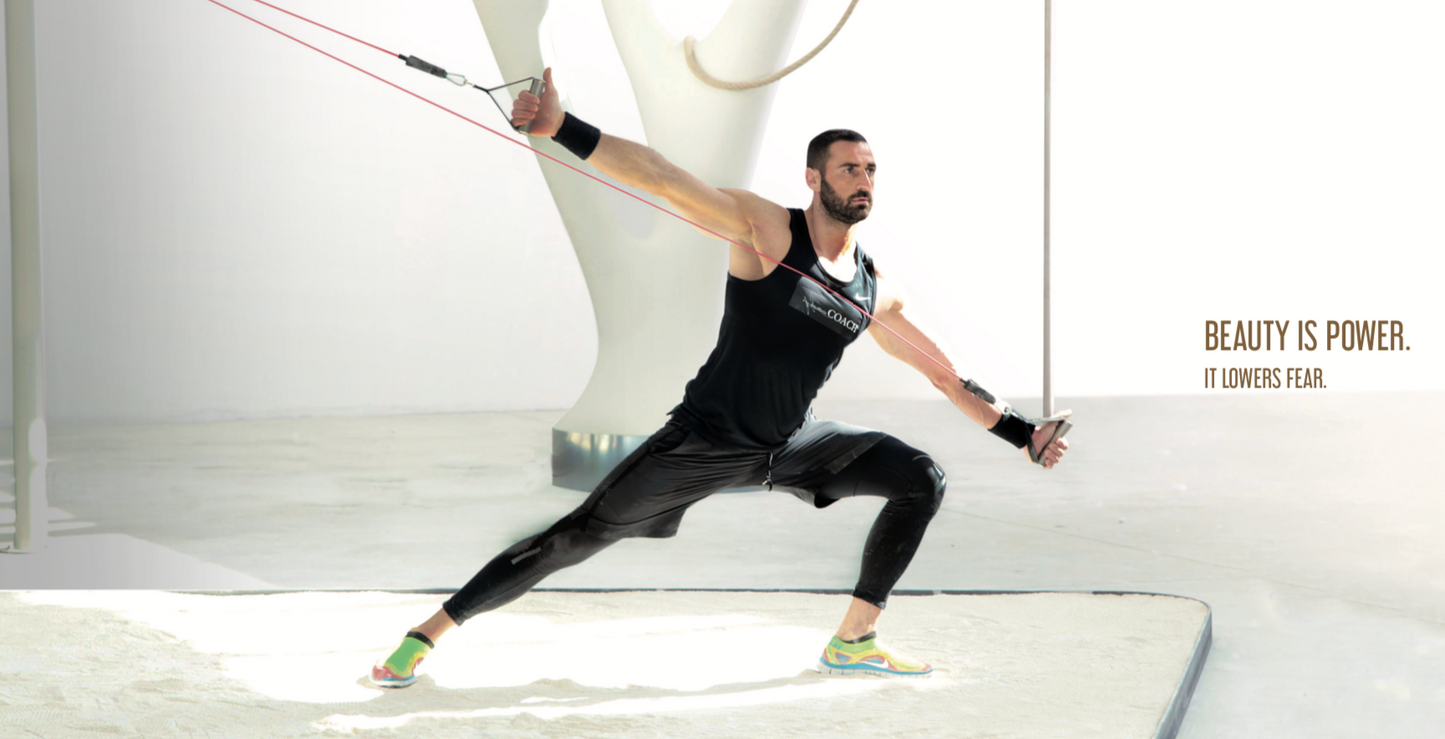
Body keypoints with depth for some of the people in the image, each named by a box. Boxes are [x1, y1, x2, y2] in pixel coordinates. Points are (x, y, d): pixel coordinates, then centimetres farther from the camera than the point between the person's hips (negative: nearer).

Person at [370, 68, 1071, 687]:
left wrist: (1022, 431, 12)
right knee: (577, 537, -10)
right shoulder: (765, 229, -12)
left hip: (791, 443, 6)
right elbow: (662, 178, -23)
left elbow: (943, 375, 14)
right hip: (708, 437, -6)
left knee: (921, 479, -3)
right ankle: (429, 632, 3)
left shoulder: (875, 291, 3)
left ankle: (853, 642, 5)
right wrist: (563, 129, -35)